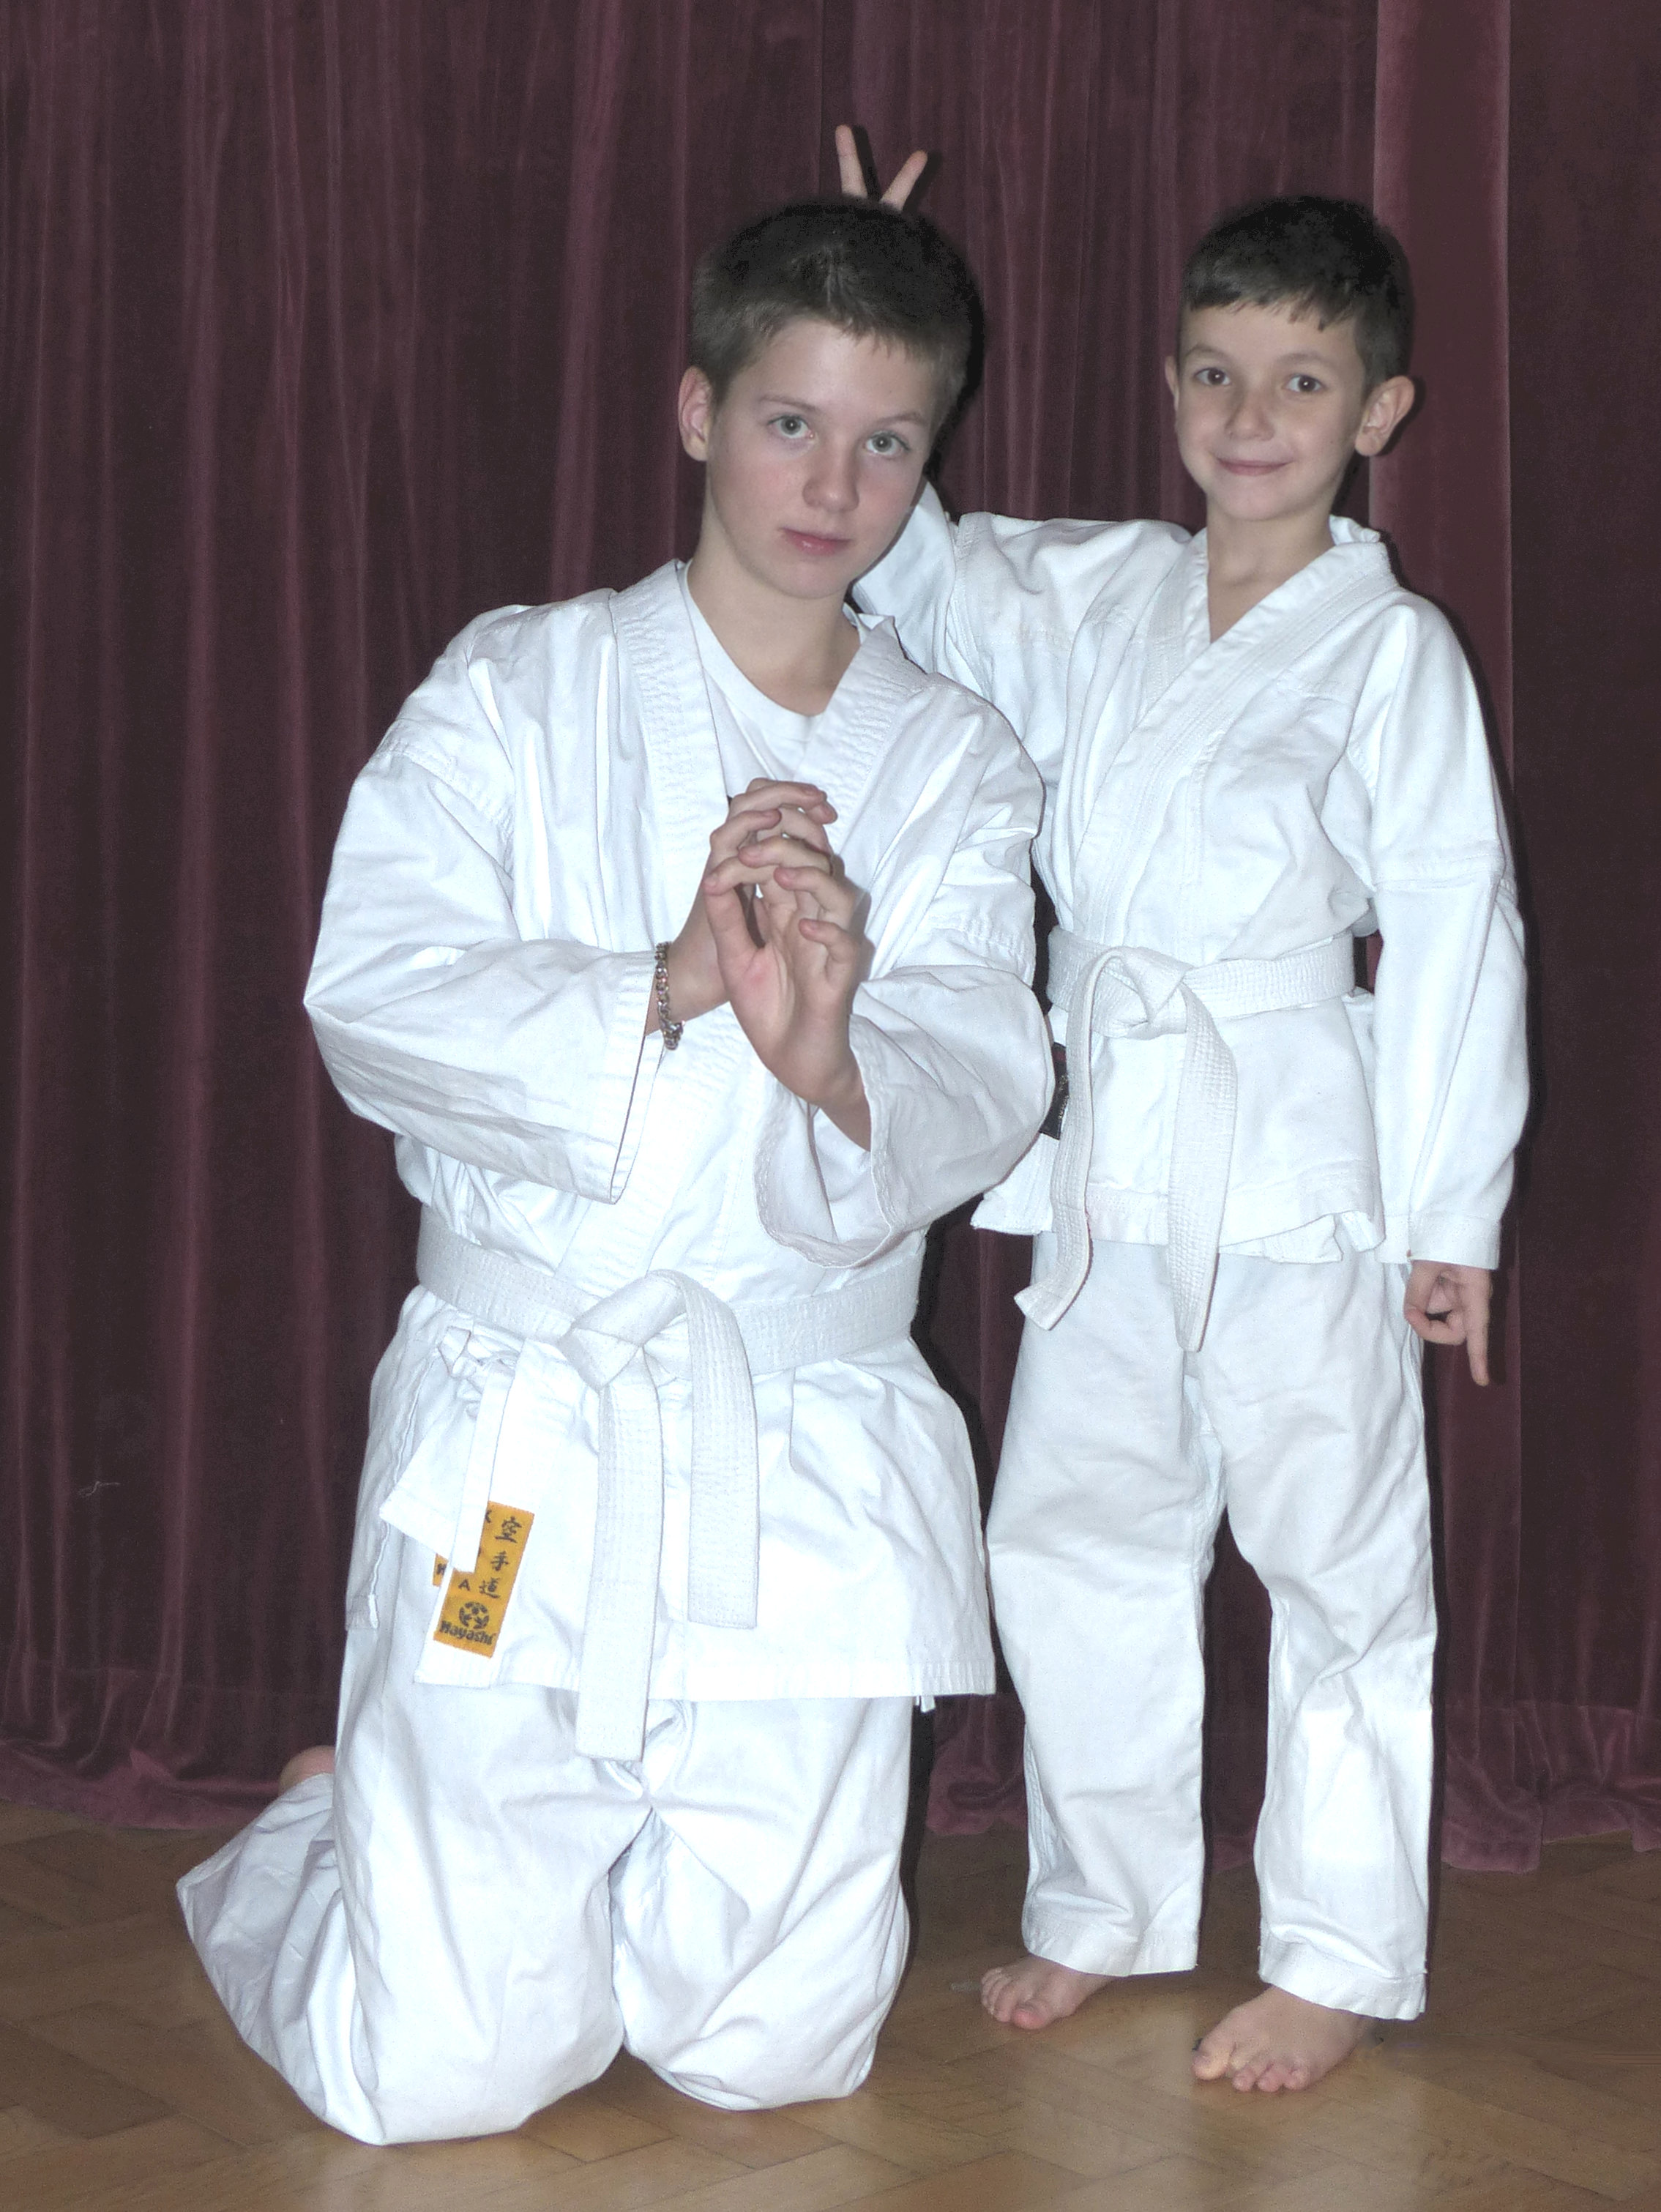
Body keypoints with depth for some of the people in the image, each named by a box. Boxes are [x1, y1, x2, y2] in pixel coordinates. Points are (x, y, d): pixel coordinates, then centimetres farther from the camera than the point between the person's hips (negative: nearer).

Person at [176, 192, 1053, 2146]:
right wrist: (665, 984, -25)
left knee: (774, 2050, 4)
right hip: (524, 1424, -2)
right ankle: (313, 1846, 30)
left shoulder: (955, 767, 9)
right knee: (442, 2073, -4)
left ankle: (567, 1862, 35)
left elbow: (980, 1088, -5)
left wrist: (831, 1060, -28)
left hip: (812, 1451, 3)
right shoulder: (517, 693, 3)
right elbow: (373, 992, -10)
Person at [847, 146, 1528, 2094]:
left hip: (1299, 1172, -5)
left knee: (1334, 1549, 2)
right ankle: (1106, 1906, 29)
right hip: (1106, 1162, 5)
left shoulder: (1392, 650, -6)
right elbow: (920, 568, 17)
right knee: (1073, 1532, 13)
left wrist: (1450, 1215, -7)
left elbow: (1452, 934, -6)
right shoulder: (1094, 596, 8)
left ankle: (1339, 1956, 15)